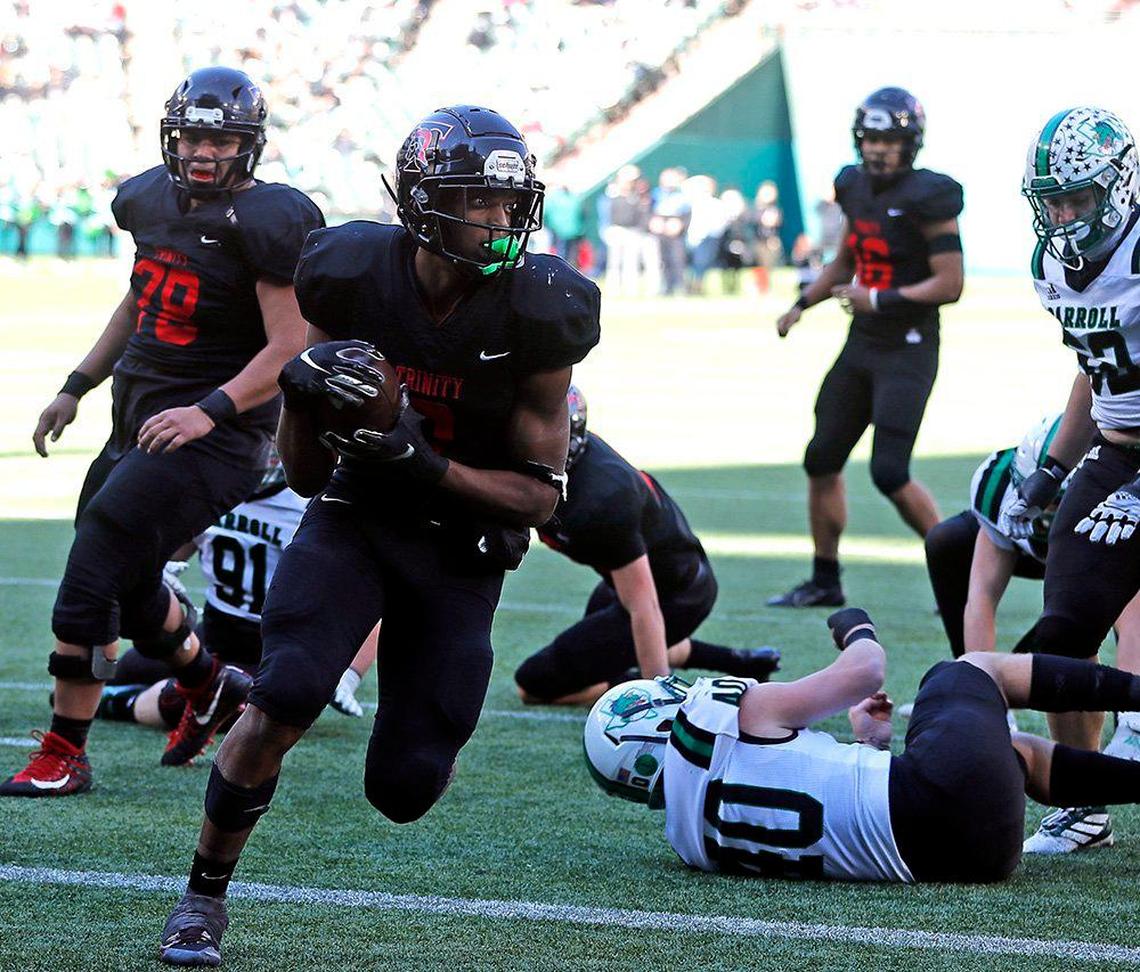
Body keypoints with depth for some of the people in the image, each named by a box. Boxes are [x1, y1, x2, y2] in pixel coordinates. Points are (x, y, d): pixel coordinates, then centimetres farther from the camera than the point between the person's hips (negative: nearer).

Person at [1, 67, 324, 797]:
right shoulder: (151, 201, 9)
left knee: (92, 575, -13)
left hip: (214, 435, -8)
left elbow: (289, 347, -16)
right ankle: (211, 688, 46)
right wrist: (76, 388, 23)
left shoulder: (265, 223, -14)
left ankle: (64, 757, -3)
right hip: (140, 423, 8)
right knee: (130, 584, 18)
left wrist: (212, 412, -26)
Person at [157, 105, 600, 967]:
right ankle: (204, 895, -3)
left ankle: (426, 745, 38)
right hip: (353, 519, 0)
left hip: (463, 546, 0)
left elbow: (539, 496, -12)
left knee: (404, 791, -2)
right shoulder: (353, 278, -14)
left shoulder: (537, 313, -18)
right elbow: (304, 473, -3)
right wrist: (305, 388, -25)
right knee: (280, 707, -23)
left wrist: (426, 464, -26)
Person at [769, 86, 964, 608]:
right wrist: (802, 304, 13)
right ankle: (824, 580, 22)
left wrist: (880, 300, -20)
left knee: (890, 472, -13)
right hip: (861, 345, 8)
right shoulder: (857, 188, 7)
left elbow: (950, 283, -18)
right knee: (821, 459, 10)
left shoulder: (926, 198, -16)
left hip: (908, 350, -8)